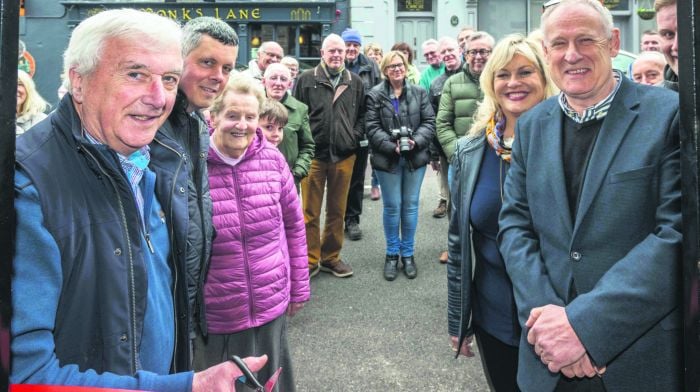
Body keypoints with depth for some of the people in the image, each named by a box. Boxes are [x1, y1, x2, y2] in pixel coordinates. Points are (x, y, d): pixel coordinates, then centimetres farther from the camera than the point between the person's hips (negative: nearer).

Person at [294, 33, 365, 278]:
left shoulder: (355, 82, 11)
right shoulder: (307, 79, 2)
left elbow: (362, 114, 15)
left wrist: (355, 136, 0)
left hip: (344, 155, 3)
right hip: (314, 153, -2)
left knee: (337, 210, 11)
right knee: (310, 210, 3)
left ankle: (330, 257, 25)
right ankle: (310, 260, 15)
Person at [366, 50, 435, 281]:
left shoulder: (419, 92, 4)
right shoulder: (375, 95, -1)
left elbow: (429, 122, 2)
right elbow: (372, 128, -6)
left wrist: (416, 141, -15)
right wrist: (391, 146, -18)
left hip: (415, 157, 2)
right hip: (387, 158, -1)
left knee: (410, 205, 8)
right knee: (392, 207, 5)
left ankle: (408, 253, 22)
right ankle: (392, 254, 21)